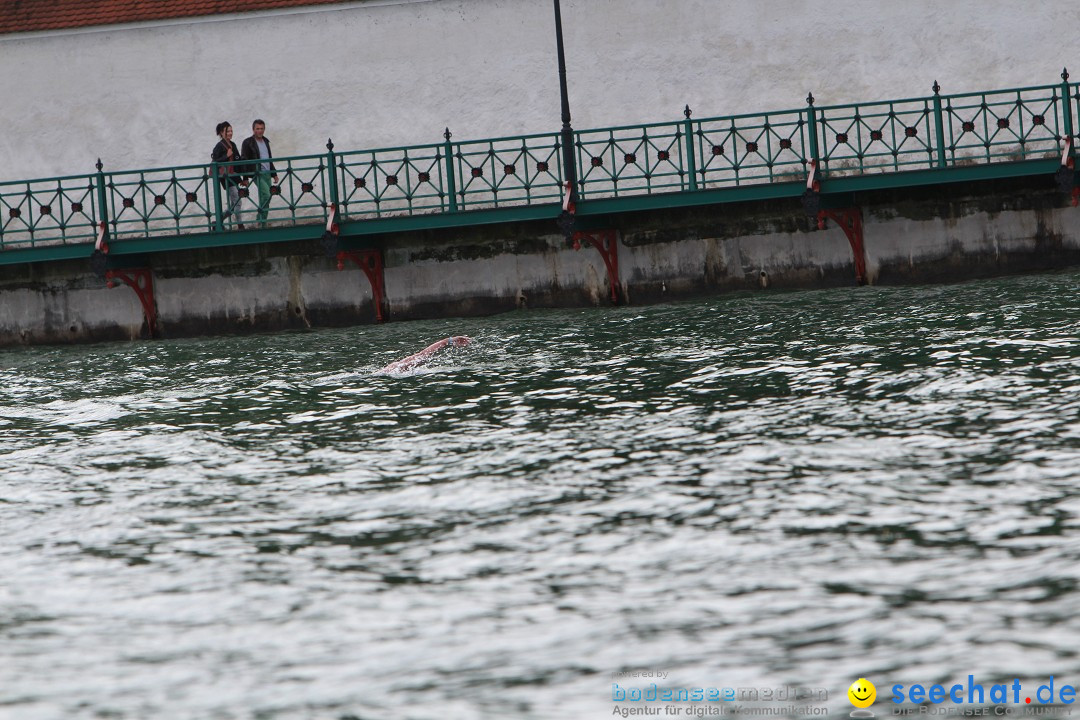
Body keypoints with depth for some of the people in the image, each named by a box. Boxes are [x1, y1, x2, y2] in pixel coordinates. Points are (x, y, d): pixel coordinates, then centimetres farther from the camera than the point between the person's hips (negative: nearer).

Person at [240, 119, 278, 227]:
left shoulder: (266, 141, 18)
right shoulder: (248, 143, -3)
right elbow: (244, 161, -6)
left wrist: (274, 174, 23)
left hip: (267, 173, 7)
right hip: (257, 174, -7)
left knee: (265, 198, 3)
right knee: (266, 195, -21)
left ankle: (260, 222, 8)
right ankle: (262, 222, -17)